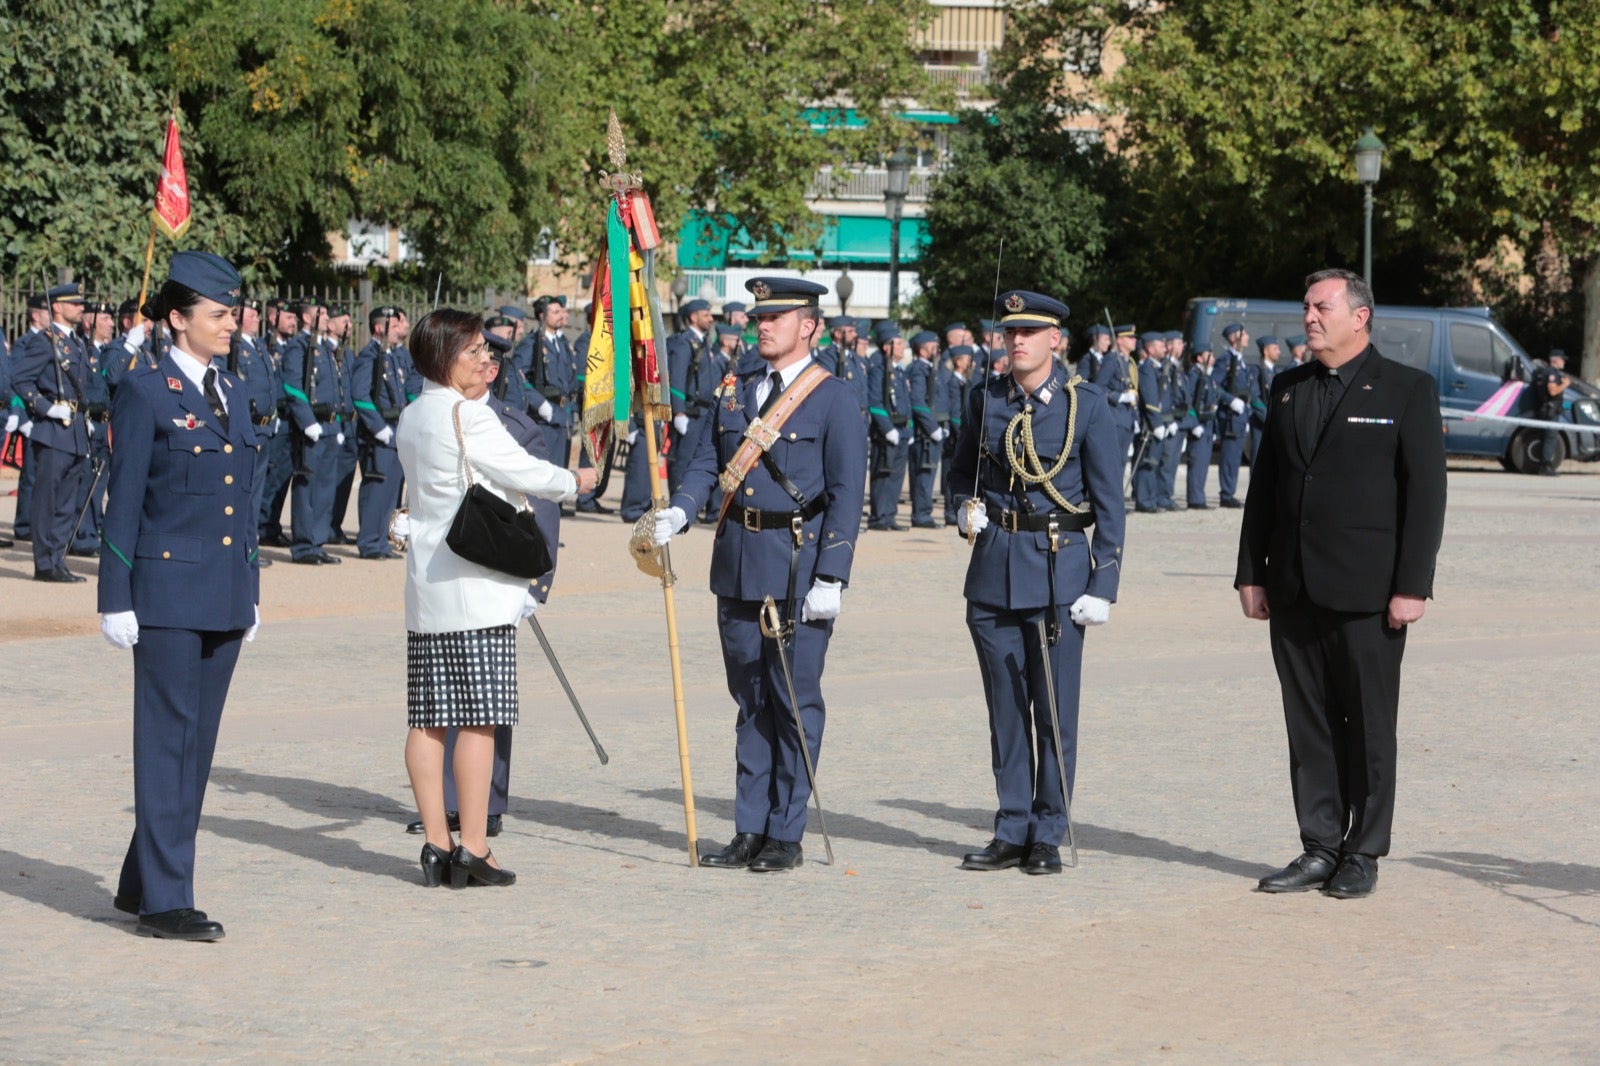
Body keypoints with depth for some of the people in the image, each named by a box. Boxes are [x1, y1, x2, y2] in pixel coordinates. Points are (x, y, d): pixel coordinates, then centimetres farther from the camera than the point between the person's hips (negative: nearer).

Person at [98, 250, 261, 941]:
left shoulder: (233, 394, 14)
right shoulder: (145, 394, -6)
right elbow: (123, 504, -7)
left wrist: (251, 594, 18)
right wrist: (117, 601, -10)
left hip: (225, 593, 7)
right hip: (166, 591, -7)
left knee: (199, 740, 10)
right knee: (168, 740, -4)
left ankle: (142, 883, 20)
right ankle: (164, 901, 0)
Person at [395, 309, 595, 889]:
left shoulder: (412, 417, 14)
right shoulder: (469, 414, -12)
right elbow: (521, 471, -6)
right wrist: (574, 481, 10)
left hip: (427, 586, 8)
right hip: (477, 588, -8)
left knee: (428, 719, 6)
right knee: (479, 717, -6)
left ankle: (436, 845, 8)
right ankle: (473, 850, -6)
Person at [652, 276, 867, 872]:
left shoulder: (834, 399, -5)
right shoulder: (735, 392, 13)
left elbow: (847, 494, -9)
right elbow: (707, 463, 11)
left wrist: (830, 578, -15)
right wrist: (678, 513, -10)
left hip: (798, 568, -6)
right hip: (737, 567, 6)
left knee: (795, 702, 0)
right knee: (750, 702, 11)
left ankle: (786, 836, 7)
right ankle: (749, 831, 16)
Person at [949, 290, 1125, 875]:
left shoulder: (1086, 403, -3)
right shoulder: (987, 398, 7)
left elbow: (1109, 500, -2)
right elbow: (964, 469, 22)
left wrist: (1103, 584, -8)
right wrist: (967, 507, -1)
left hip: (1058, 569, -3)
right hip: (993, 568, 4)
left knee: (1055, 710, -1)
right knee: (1005, 707, 7)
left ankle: (1048, 837, 8)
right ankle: (1012, 832, 15)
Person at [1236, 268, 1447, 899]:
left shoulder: (1407, 391, -2)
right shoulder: (1288, 389, 13)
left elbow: (1426, 493, -6)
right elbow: (1263, 485, 15)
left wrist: (1412, 586, -12)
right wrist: (1251, 573, 8)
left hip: (1366, 592, -5)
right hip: (1293, 590, 5)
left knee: (1368, 726, 2)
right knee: (1308, 725, 7)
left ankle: (1363, 855, 10)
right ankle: (1319, 850, 14)